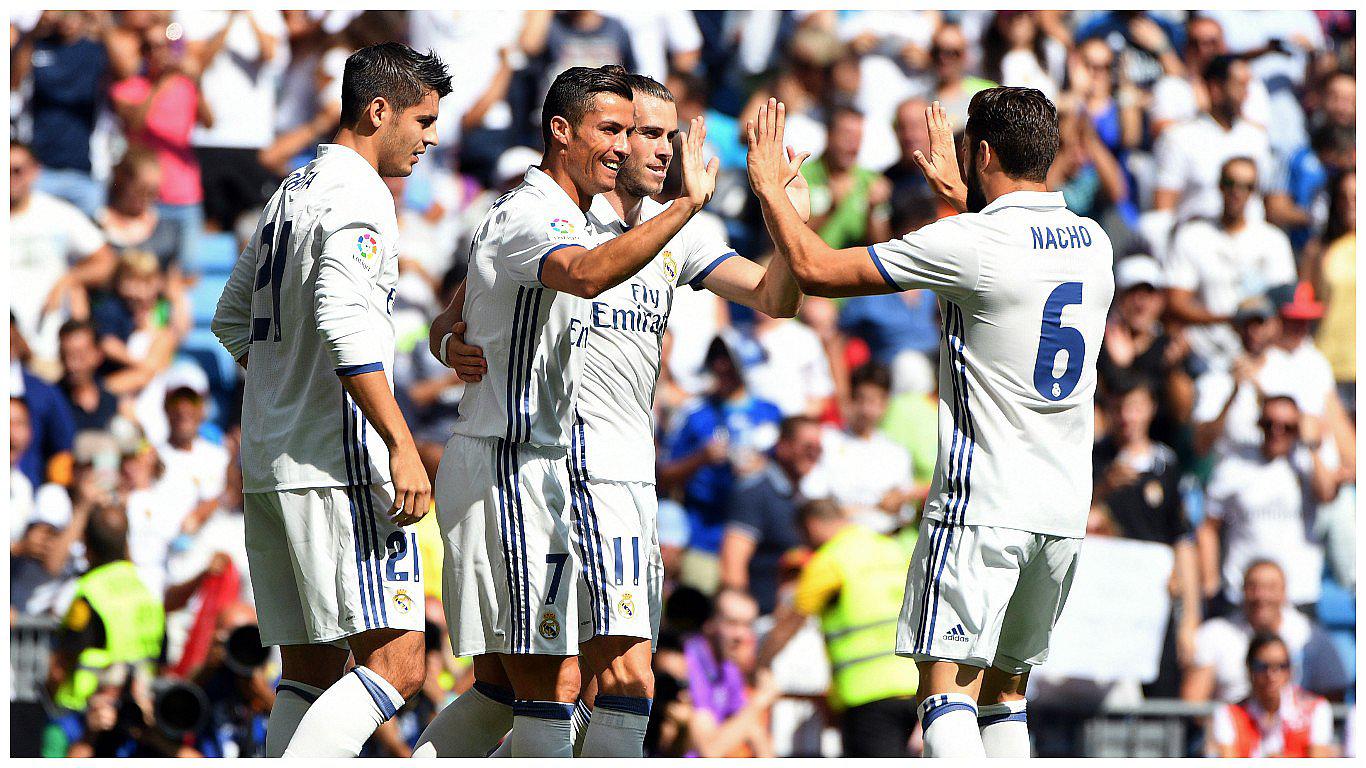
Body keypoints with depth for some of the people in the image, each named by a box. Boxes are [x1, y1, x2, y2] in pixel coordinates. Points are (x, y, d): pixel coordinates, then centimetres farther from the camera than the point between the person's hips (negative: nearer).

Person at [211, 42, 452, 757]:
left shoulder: (292, 191, 19)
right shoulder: (358, 196, -10)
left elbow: (232, 319, 28)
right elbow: (343, 322, -24)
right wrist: (401, 443, -26)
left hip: (265, 466, 10)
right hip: (339, 464, -10)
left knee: (308, 670, 10)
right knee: (394, 664, -13)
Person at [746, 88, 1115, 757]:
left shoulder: (970, 243, -13)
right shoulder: (1093, 243, 9)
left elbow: (817, 271, -8)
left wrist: (769, 189, 7)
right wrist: (958, 194, 45)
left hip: (983, 502, -7)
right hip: (1065, 508, 7)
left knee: (946, 687, -10)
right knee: (1004, 690, 16)